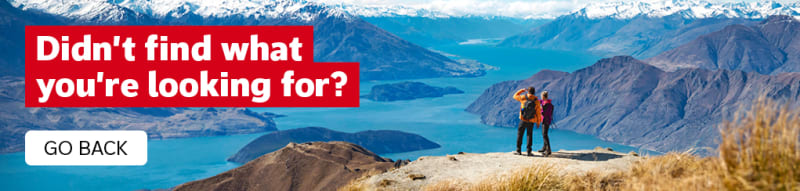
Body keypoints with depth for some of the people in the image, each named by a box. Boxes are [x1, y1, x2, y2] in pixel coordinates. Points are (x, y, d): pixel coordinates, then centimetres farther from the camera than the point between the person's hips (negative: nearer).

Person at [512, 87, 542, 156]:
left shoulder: (523, 98, -9)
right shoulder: (536, 101, -6)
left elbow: (515, 96, 10)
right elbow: (538, 112, -4)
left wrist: (521, 90, 22)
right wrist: (538, 122, 6)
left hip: (523, 120, -1)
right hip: (531, 121, 1)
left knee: (519, 134, 9)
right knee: (529, 135, 8)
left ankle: (518, 150, 6)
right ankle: (529, 151, 2)